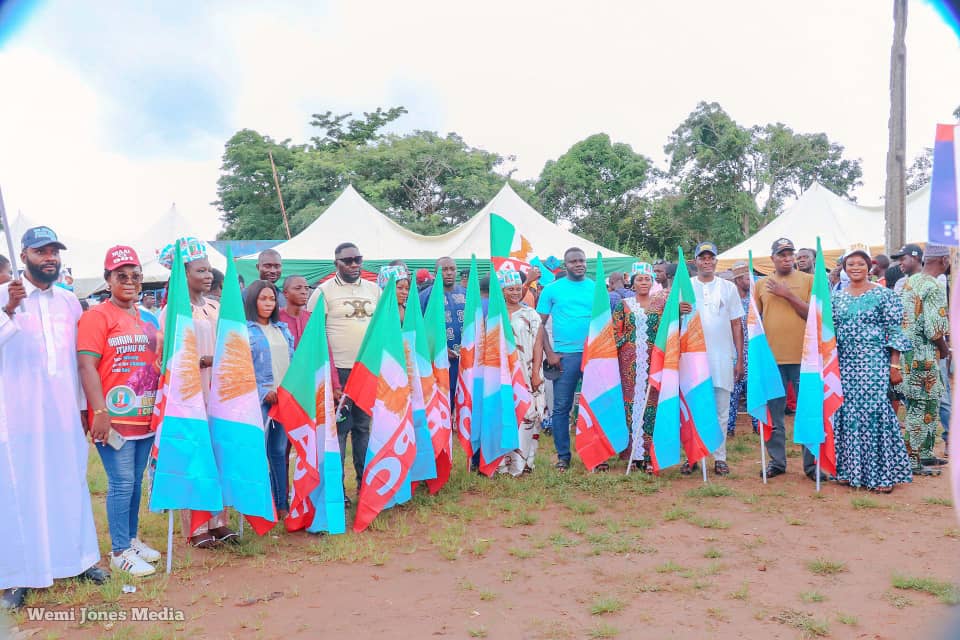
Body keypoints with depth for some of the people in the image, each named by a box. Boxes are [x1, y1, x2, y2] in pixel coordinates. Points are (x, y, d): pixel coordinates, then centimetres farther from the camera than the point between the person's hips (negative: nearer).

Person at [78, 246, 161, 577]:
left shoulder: (147, 318, 14)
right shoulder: (97, 316, -6)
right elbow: (87, 366, -13)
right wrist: (99, 413, -19)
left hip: (145, 418, 6)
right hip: (114, 419, -6)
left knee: (136, 481, 14)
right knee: (122, 483, -2)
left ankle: (132, 539, 28)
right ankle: (120, 551, 11)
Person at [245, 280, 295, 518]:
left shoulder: (282, 329, 16)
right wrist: (263, 393, -14)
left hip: (285, 398, 5)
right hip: (259, 399, -5)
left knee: (279, 451, 10)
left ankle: (281, 504, 16)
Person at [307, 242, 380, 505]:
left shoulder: (374, 290, 12)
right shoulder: (324, 291, -1)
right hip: (338, 370, -4)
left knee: (364, 425, 11)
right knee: (338, 427, 0)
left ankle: (365, 480, 23)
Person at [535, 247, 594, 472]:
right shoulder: (552, 289, 5)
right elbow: (540, 323, 3)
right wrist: (549, 353, -5)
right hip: (564, 355, -1)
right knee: (561, 407, 3)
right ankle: (563, 456, 14)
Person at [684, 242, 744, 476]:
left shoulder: (728, 288, 9)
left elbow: (736, 324, 9)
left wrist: (740, 359, 4)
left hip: (722, 357, 1)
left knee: (721, 410, 5)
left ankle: (720, 457, 13)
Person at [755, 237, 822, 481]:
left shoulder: (808, 280, 4)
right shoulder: (762, 284, 10)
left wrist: (788, 295, -11)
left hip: (802, 356, -2)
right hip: (771, 357, 2)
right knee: (773, 413, 7)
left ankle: (811, 463, 13)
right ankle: (777, 461, 18)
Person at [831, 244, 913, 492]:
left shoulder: (884, 294, -1)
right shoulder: (837, 297, 11)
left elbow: (895, 332, -4)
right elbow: (830, 332, 14)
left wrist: (895, 366, -10)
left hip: (874, 363, -4)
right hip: (844, 364, 4)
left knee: (874, 412, -6)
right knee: (847, 414, 5)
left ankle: (882, 473, 4)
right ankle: (850, 469, 16)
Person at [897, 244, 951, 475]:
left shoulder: (908, 282, 11)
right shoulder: (934, 286, -15)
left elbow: (899, 318, 15)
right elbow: (933, 329, -21)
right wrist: (944, 349, -3)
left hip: (906, 351, 9)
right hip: (924, 356, -9)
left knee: (930, 405, 20)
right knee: (922, 407, 0)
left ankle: (924, 453, 28)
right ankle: (913, 462, 6)